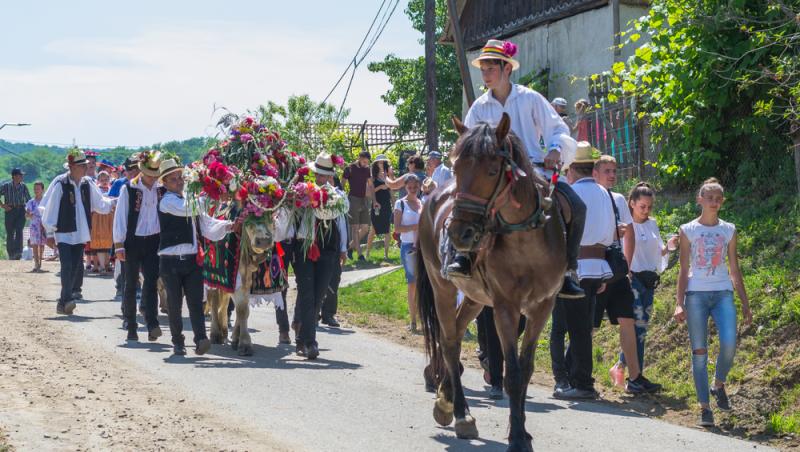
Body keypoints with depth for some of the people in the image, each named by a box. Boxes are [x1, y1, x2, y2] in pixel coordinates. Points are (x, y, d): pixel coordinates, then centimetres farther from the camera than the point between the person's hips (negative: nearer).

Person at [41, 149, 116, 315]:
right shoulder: (60, 184, -10)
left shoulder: (87, 184, 6)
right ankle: (67, 299, -17)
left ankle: (64, 303, 14)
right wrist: (50, 233, -9)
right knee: (67, 267, -17)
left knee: (76, 267, 6)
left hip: (80, 234, 6)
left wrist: (115, 202, 4)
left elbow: (100, 203, 17)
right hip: (64, 234, -6)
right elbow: (50, 208, -9)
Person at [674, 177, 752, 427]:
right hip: (696, 294, -1)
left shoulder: (728, 230, 10)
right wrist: (679, 303, -5)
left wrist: (745, 303, 9)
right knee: (699, 350, -3)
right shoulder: (688, 230, 5)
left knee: (729, 343, -18)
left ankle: (719, 384, 11)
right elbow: (684, 270, 4)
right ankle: (704, 407, 0)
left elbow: (735, 270, 13)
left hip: (723, 293, 1)